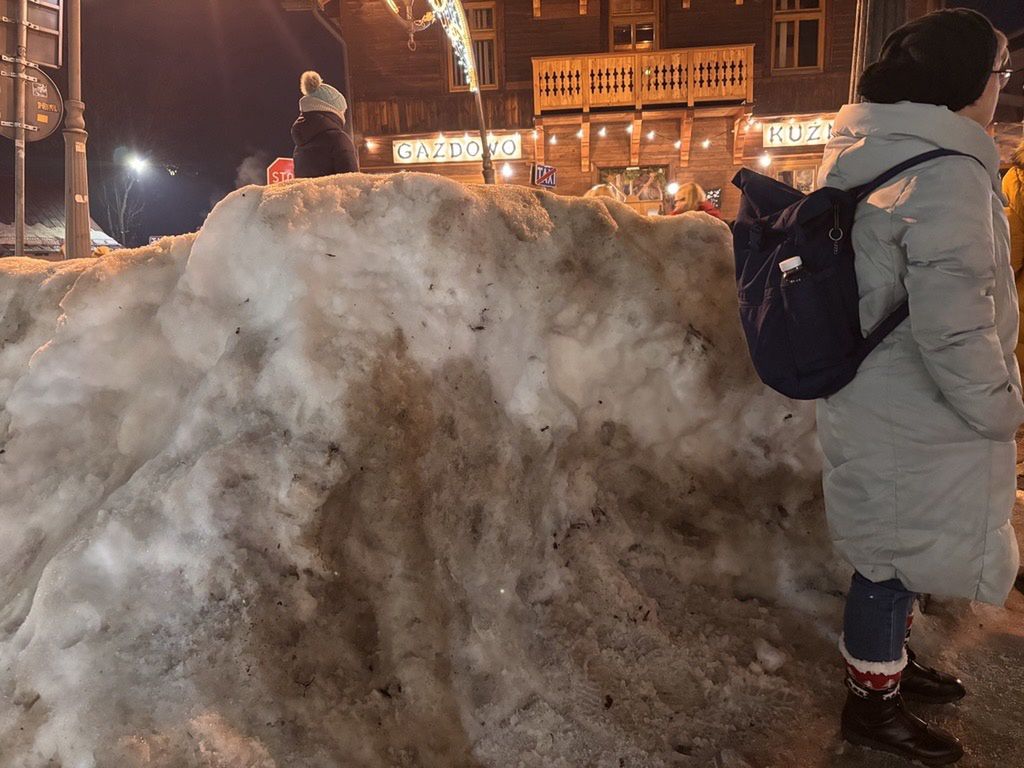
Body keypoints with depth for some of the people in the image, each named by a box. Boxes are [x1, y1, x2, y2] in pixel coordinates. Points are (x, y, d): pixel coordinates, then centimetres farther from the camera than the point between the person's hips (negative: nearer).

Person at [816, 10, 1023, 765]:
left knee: (896, 547, 25)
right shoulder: (945, 173, -25)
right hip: (919, 415, -9)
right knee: (898, 555, 8)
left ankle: (889, 659, 46)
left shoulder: (869, 153, 5)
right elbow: (952, 327, -28)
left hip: (883, 398, 9)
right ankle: (873, 703, 28)